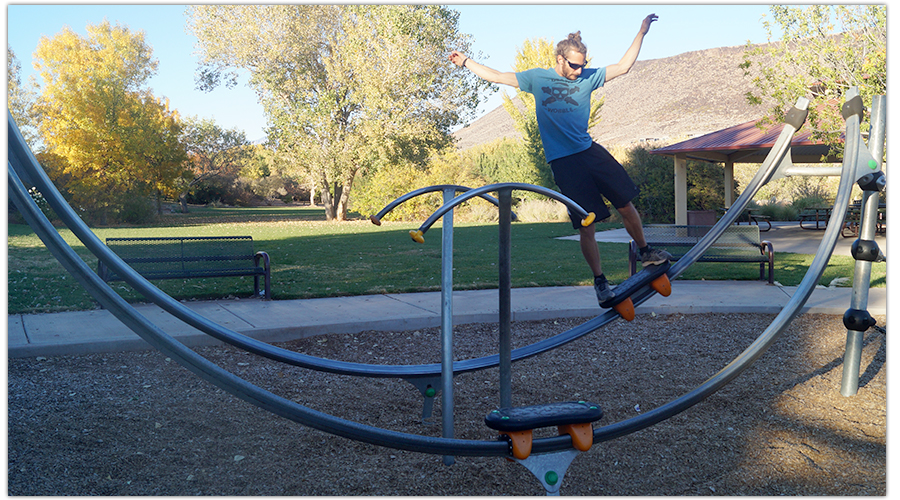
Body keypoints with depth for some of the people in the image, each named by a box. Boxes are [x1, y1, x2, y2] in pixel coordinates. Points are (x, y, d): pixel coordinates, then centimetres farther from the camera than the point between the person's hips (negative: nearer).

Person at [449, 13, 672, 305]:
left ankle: (645, 252, 30)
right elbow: (497, 77, 10)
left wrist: (642, 32, 6)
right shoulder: (537, 78, 4)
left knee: (626, 205, 4)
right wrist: (466, 62, 11)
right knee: (587, 226, -4)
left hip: (591, 151, 3)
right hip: (563, 162, -3)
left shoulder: (588, 78, 8)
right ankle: (600, 282, 12)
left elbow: (623, 66, 11)